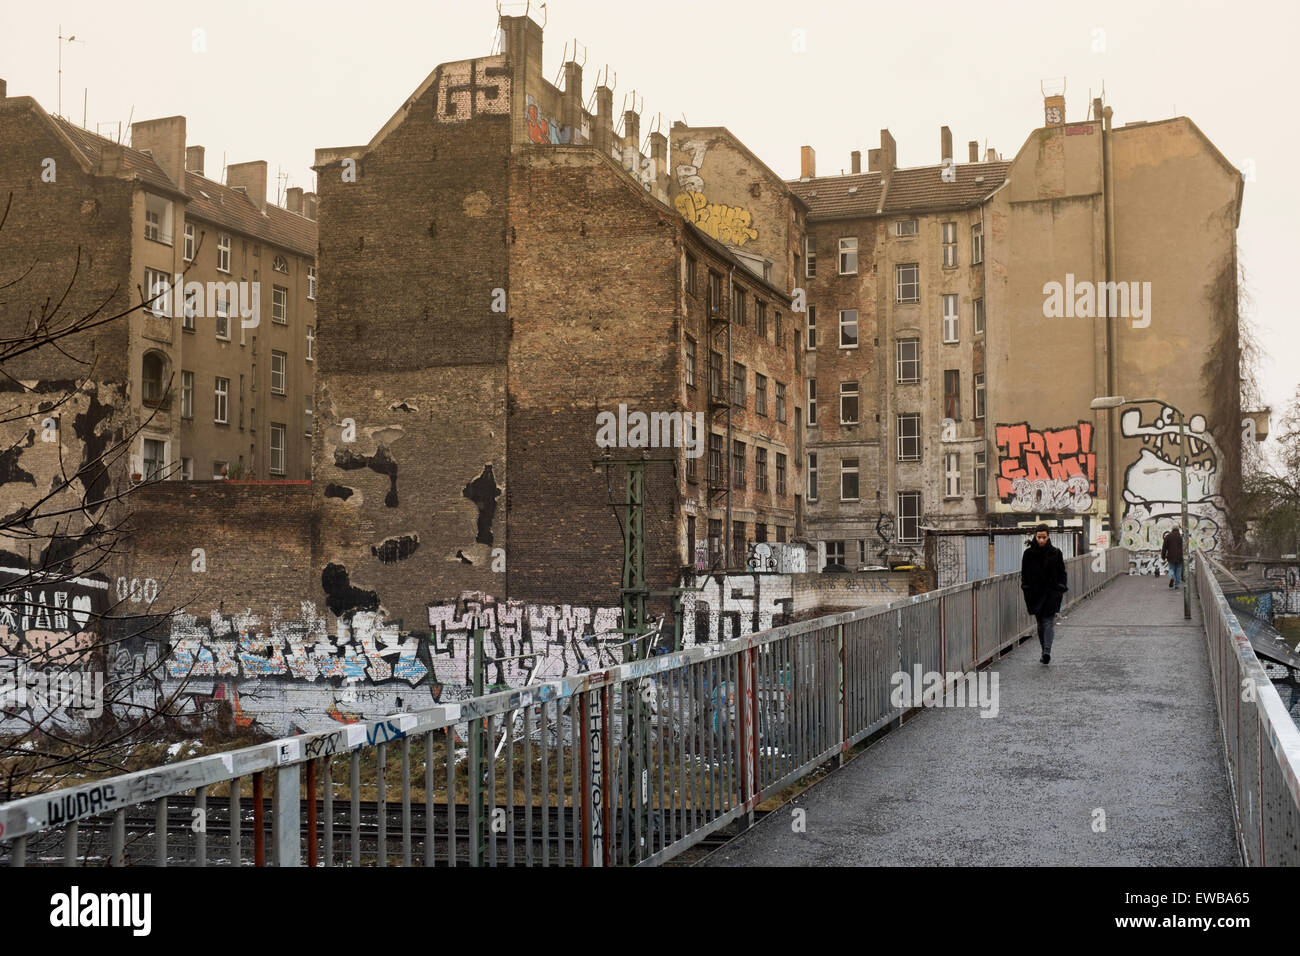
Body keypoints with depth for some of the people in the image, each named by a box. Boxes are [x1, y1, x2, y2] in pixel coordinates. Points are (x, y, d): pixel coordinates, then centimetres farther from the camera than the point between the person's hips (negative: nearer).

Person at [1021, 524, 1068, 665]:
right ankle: (1045, 652, 16)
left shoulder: (1055, 553, 0)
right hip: (1035, 593, 2)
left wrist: (1061, 589, -4)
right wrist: (1027, 592, 0)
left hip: (1051, 592, -2)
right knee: (1040, 623, 8)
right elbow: (1024, 574, 6)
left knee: (1048, 622, -12)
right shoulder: (1029, 553, 2)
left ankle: (1047, 651, -21)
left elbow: (1061, 573, 5)